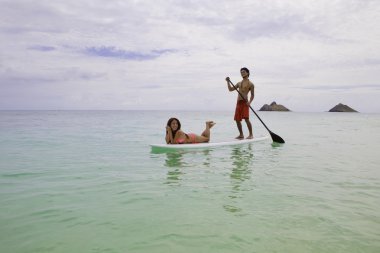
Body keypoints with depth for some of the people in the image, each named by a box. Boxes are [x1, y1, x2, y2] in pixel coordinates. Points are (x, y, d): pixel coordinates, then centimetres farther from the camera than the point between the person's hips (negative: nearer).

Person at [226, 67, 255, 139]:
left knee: (246, 119, -17)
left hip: (245, 102, -7)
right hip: (238, 102, 7)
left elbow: (252, 95, 0)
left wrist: (249, 102, -18)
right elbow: (230, 89, 21)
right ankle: (241, 135, 17)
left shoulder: (250, 84, 2)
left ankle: (251, 134, -9)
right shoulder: (239, 83, 21)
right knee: (237, 120, 6)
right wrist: (228, 82, 8)